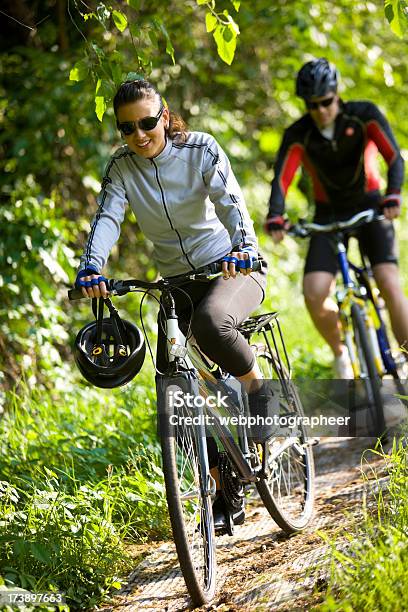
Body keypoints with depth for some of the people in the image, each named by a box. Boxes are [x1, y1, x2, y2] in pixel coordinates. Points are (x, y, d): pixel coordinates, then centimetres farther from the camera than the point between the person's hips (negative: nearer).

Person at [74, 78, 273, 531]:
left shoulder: (201, 149, -12)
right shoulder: (121, 168, -4)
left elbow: (230, 200, -25)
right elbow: (107, 217, -18)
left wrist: (244, 247, -45)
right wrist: (91, 267, -38)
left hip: (234, 269, -4)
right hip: (177, 284, 4)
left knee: (210, 323, -39)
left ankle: (260, 390, -10)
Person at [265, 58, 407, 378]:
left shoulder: (365, 115, -14)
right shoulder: (298, 135, -12)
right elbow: (282, 179, -21)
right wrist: (275, 217, -39)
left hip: (370, 207, -1)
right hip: (329, 214, 1)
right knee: (314, 295, -18)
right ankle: (340, 352, 10)